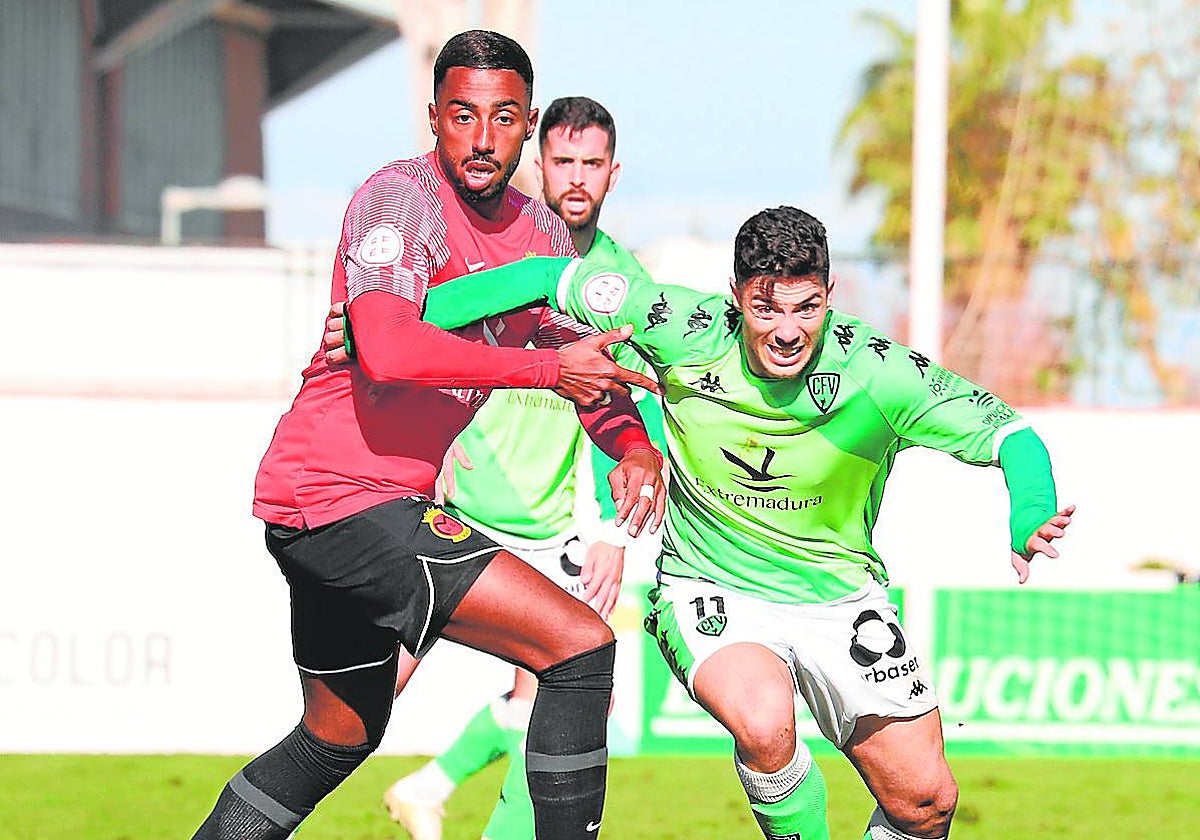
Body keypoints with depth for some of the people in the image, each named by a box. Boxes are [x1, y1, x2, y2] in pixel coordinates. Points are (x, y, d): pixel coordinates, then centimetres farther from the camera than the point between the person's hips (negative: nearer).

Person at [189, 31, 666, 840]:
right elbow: (387, 350, -32)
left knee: (339, 738, 26)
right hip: (347, 499, -10)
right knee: (580, 645, -15)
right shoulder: (401, 196, -16)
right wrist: (546, 368, -30)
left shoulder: (539, 230, 11)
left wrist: (633, 444, -3)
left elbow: (588, 363, 19)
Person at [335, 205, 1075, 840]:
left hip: (838, 595, 1)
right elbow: (556, 279, -9)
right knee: (764, 721, -33)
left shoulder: (879, 374, -21)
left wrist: (1028, 517, -39)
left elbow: (1007, 430, -17)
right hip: (712, 594, -1)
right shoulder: (686, 332, -19)